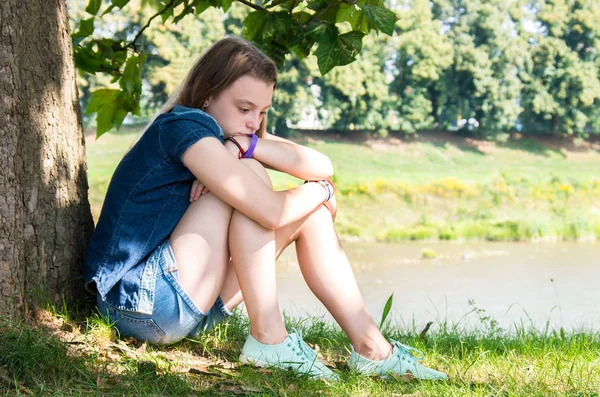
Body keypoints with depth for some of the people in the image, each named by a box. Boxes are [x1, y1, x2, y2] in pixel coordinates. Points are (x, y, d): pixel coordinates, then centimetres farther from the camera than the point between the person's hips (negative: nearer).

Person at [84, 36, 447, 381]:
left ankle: (371, 348, -1)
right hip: (140, 304, -9)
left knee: (309, 215, 3)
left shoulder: (231, 133, 10)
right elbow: (271, 211, -26)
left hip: (192, 305, 9)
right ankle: (269, 339, -18)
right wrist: (321, 190, -6)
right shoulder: (182, 126, -17)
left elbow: (322, 167, -3)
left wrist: (245, 145, -14)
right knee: (250, 178, -19)